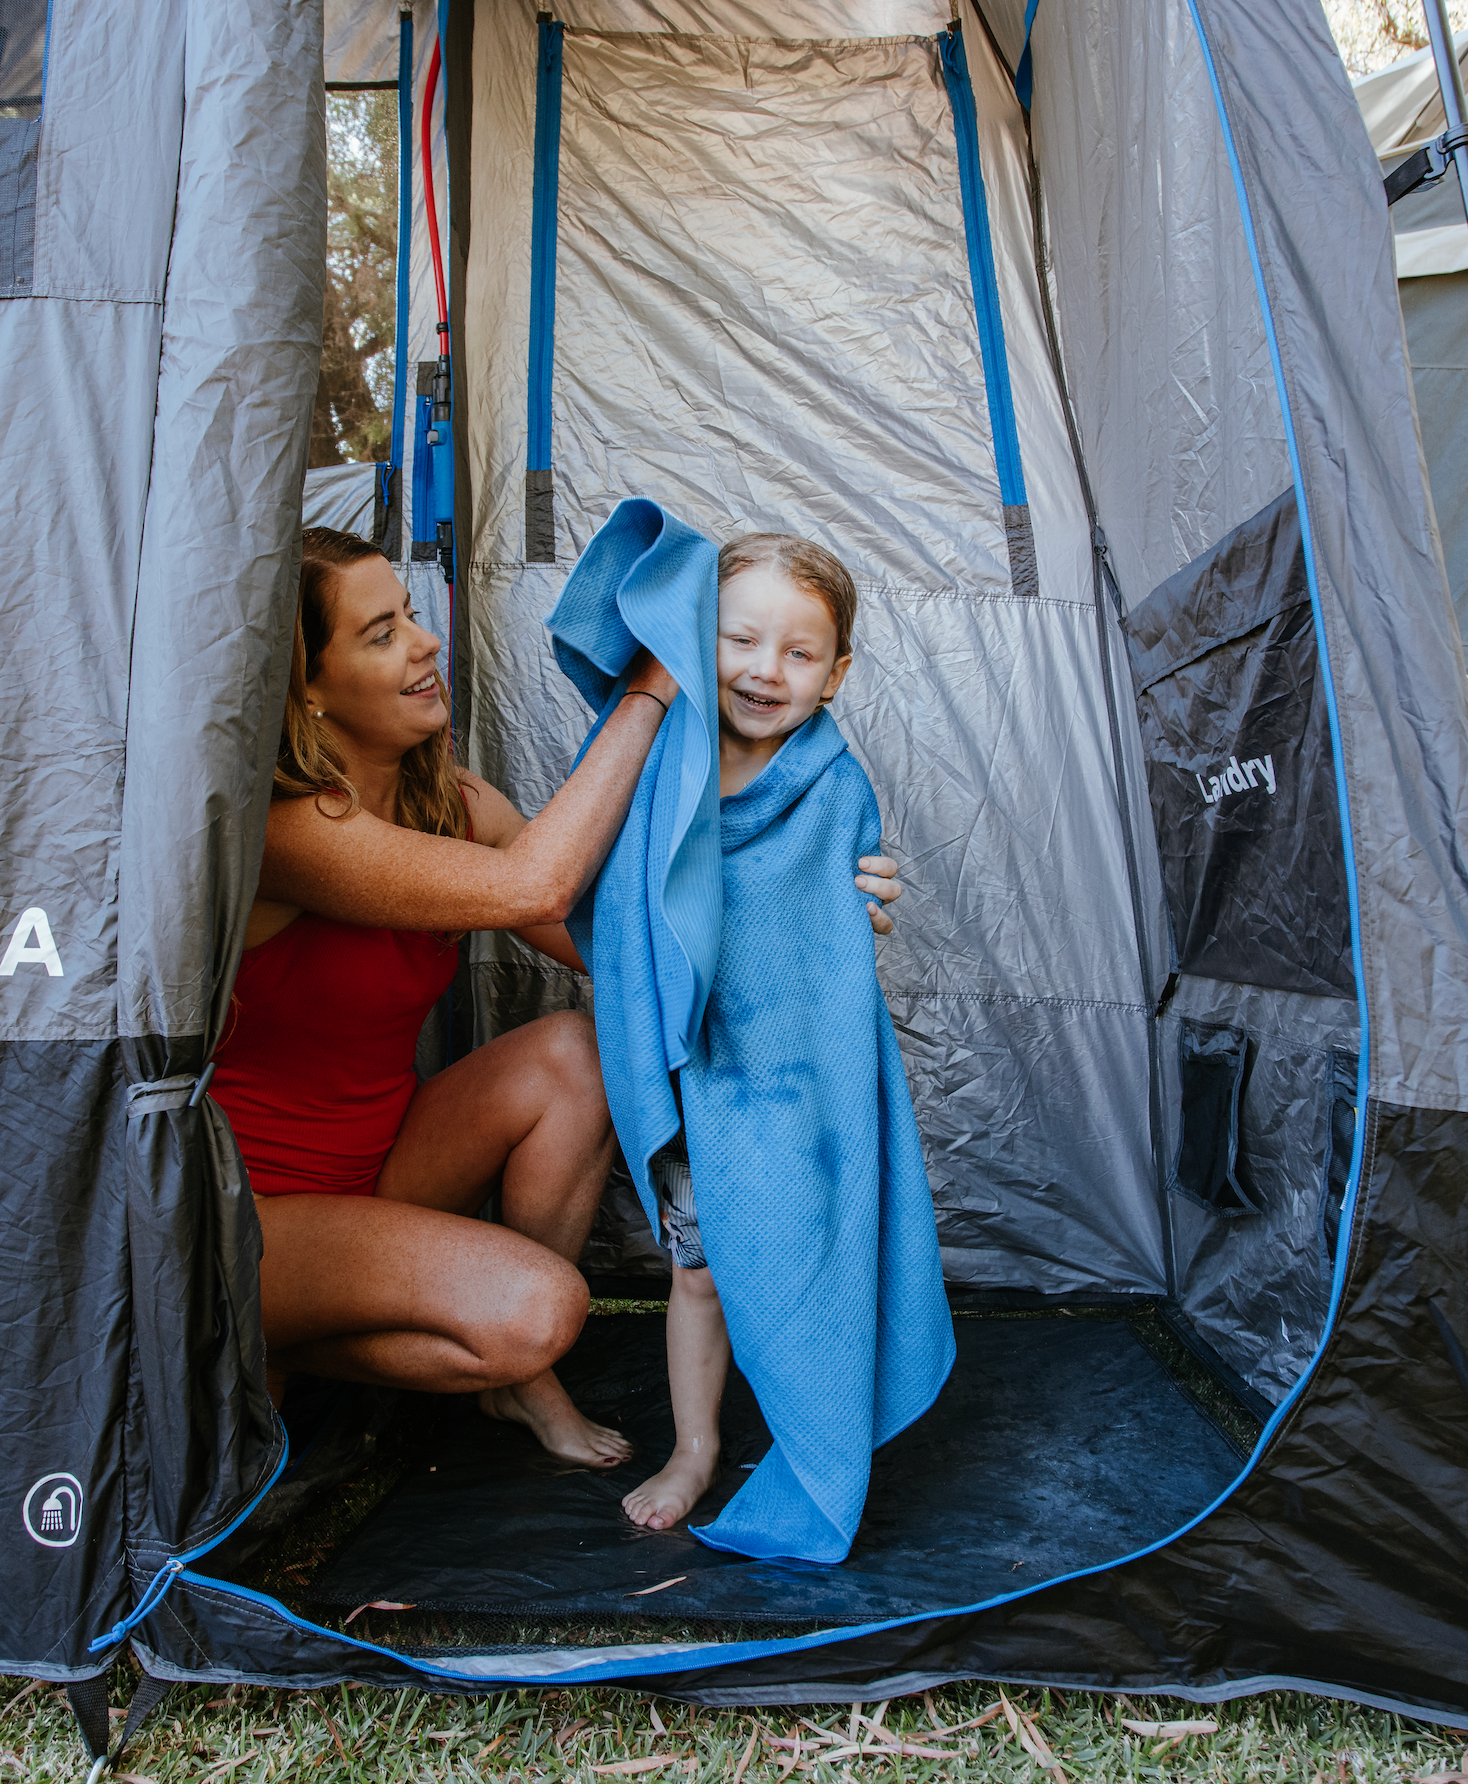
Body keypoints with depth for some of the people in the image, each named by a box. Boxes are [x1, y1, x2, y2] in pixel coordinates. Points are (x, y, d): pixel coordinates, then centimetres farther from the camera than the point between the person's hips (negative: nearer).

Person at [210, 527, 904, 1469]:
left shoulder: (449, 798, -3)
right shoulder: (281, 826, -27)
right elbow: (527, 887, -38)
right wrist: (648, 694, -30)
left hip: (376, 1161, 7)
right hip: (247, 1208, -7)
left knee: (570, 1053, -17)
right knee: (531, 1308, -26)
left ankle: (522, 1375, 0)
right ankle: (279, 1346, 2)